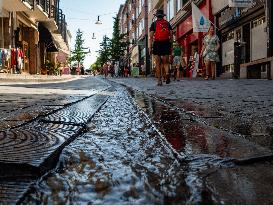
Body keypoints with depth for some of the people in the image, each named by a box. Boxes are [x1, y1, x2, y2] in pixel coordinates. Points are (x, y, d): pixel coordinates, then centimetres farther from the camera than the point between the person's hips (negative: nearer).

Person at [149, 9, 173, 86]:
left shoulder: (154, 24, 6)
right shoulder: (167, 23, 13)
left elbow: (151, 37, -2)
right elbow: (171, 36, 8)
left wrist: (150, 48, -3)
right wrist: (170, 46, 13)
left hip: (157, 44, -2)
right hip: (166, 44, 2)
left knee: (158, 63, 4)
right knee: (166, 62, 7)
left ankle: (159, 80, 2)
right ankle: (167, 73, -22)